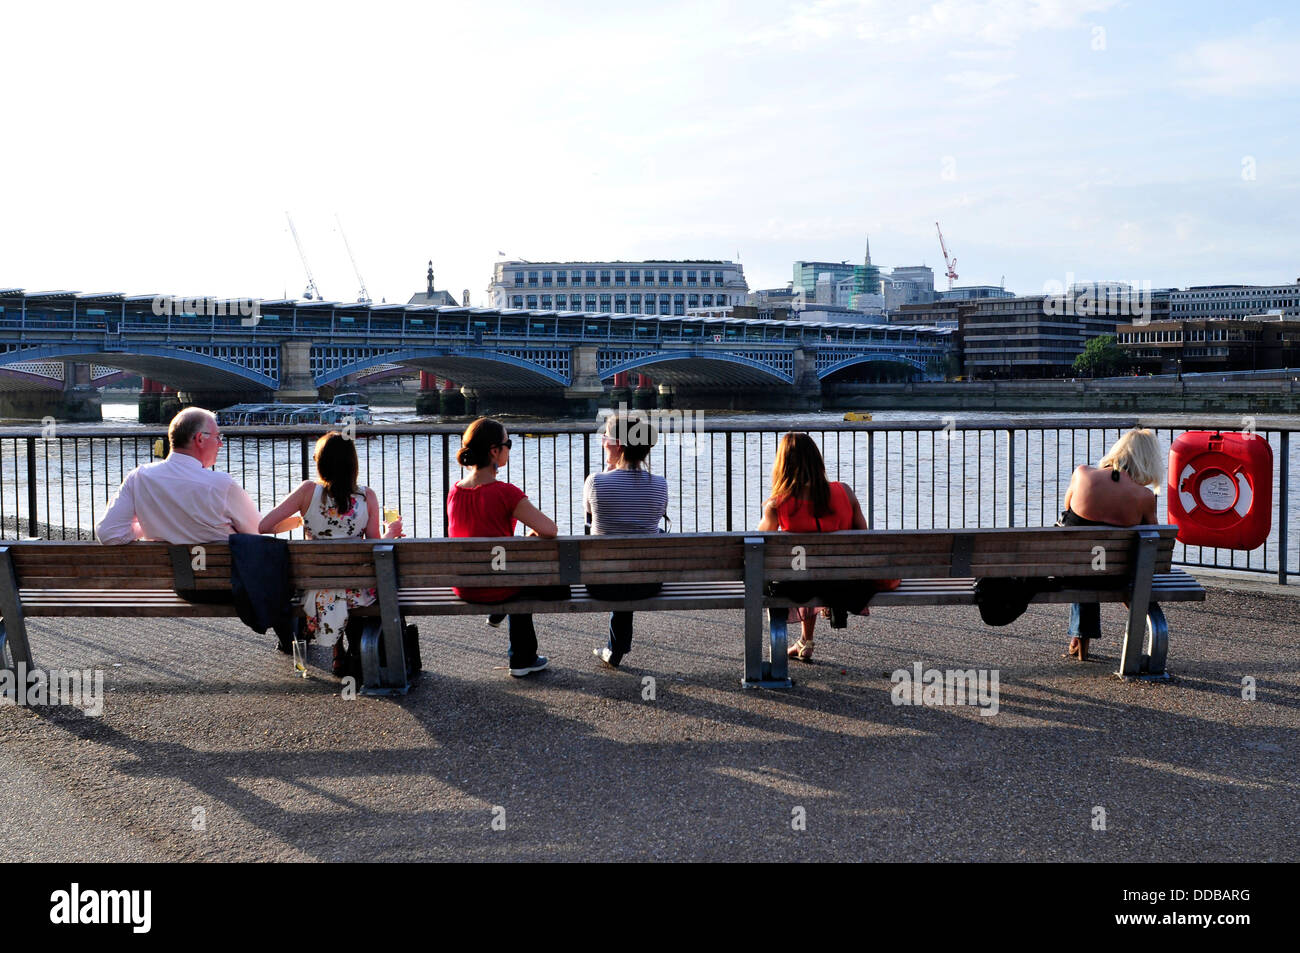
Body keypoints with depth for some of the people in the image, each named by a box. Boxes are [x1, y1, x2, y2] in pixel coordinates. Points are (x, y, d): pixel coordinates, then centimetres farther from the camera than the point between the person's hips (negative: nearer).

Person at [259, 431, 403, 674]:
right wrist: (390, 533, 17)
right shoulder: (367, 496, -10)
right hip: (357, 591, 0)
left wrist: (298, 521, 6)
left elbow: (262, 526, -12)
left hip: (319, 591, 1)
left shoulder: (309, 491, -13)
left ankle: (339, 650, 38)